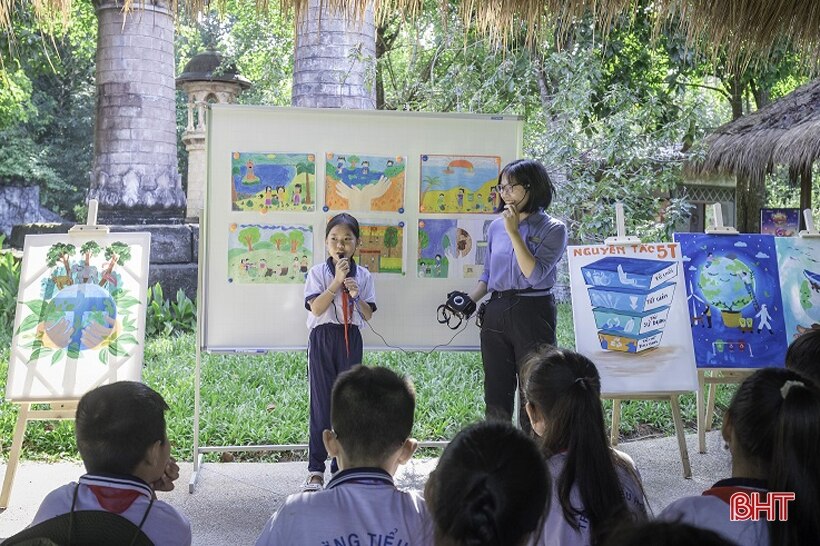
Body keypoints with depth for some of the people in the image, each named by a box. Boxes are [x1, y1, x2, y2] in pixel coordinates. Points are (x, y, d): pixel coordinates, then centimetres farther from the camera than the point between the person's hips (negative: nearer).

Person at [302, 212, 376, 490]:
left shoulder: (363, 276, 4)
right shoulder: (318, 272, -2)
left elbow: (368, 315, 2)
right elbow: (316, 308, -15)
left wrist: (356, 295, -16)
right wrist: (338, 281, -18)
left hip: (350, 340, 2)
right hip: (322, 339, -2)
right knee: (321, 402, -1)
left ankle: (342, 464, 15)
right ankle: (316, 469, 5)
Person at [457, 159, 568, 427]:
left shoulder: (552, 229, -5)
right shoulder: (496, 226, 9)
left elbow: (534, 274, -17)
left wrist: (514, 232, -17)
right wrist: (468, 301, 2)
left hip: (532, 313, -5)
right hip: (496, 312, 5)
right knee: (496, 391, 10)